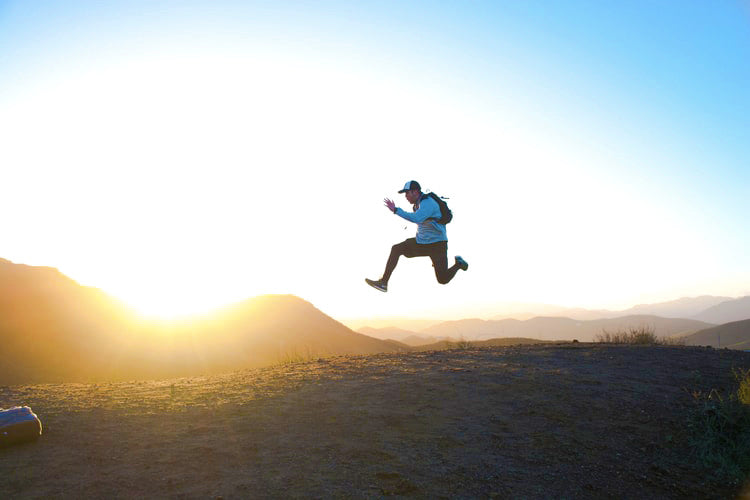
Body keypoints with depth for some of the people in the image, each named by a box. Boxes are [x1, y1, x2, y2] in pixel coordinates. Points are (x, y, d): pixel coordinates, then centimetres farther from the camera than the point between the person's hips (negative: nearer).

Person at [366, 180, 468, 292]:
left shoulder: (428, 202, -21)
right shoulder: (418, 203, 7)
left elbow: (416, 218, -38)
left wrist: (396, 210, -36)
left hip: (437, 244, -8)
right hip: (421, 242, 8)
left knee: (443, 280, -4)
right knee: (396, 249, -9)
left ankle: (459, 264, 26)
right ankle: (383, 283, -9)